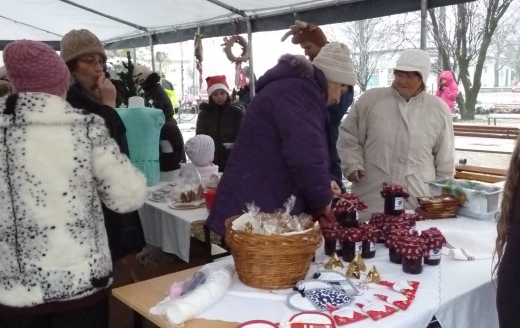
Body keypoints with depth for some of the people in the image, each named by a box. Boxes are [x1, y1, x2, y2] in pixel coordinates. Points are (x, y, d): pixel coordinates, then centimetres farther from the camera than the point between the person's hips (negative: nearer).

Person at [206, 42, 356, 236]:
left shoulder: (294, 87, 19)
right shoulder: (300, 91, -16)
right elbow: (306, 158, -26)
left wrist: (323, 184, 14)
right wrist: (323, 198, -8)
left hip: (263, 210, 11)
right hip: (254, 214, -11)